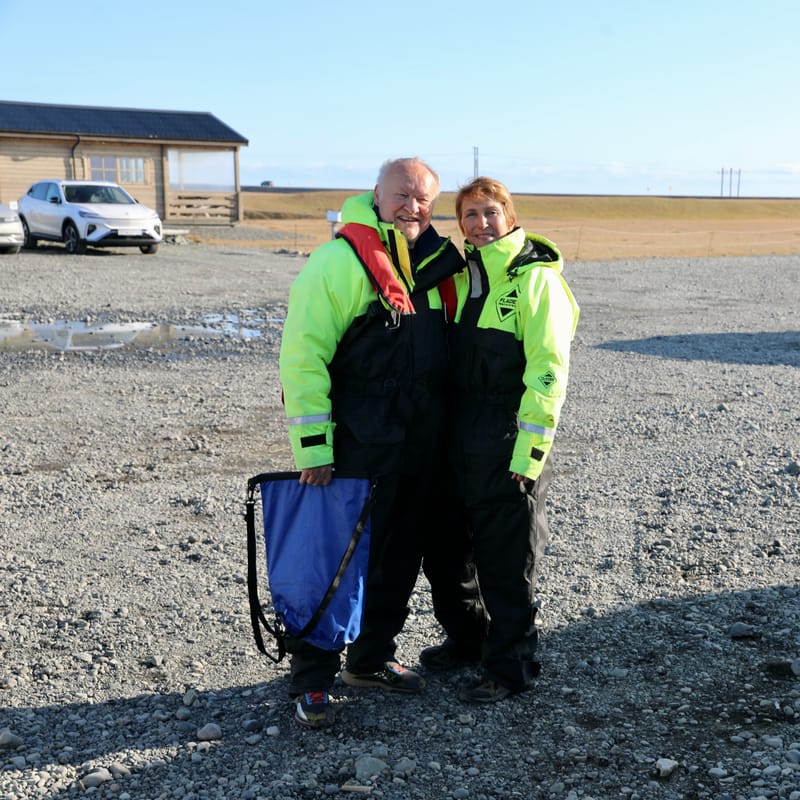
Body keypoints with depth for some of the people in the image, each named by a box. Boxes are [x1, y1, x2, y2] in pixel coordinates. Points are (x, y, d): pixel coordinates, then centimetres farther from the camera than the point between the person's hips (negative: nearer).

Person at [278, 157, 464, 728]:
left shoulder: (438, 262, 9)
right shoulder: (341, 260, -13)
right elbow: (302, 355, -16)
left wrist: (442, 433, 18)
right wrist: (313, 445, -19)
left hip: (422, 449, 7)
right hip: (358, 449, -7)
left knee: (400, 559, 16)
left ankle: (372, 658, 32)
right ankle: (311, 680, 10)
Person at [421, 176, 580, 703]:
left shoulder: (537, 280, -10)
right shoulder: (463, 276, 11)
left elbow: (547, 375, -15)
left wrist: (528, 455, -19)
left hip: (508, 451, -7)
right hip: (457, 443, 7)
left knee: (506, 563, 3)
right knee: (445, 552, 17)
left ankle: (510, 669, 18)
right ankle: (467, 639, 38)